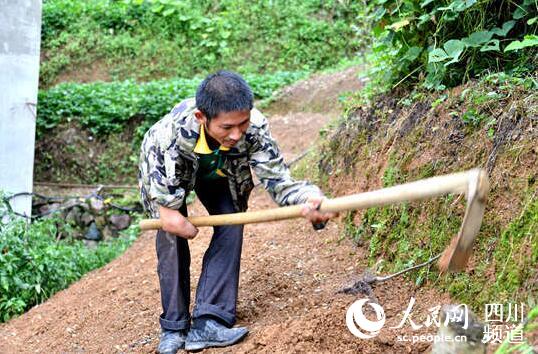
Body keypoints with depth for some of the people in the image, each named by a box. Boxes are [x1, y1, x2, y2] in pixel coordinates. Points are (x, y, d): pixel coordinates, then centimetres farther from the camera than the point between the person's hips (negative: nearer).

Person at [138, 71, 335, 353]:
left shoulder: (255, 127, -38)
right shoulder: (170, 133, -45)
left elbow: (277, 179, -39)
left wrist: (308, 199, -56)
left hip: (218, 173, 2)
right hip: (168, 172, -2)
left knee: (231, 228, -14)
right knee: (171, 236, -15)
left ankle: (207, 324, -13)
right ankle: (174, 327, -1)